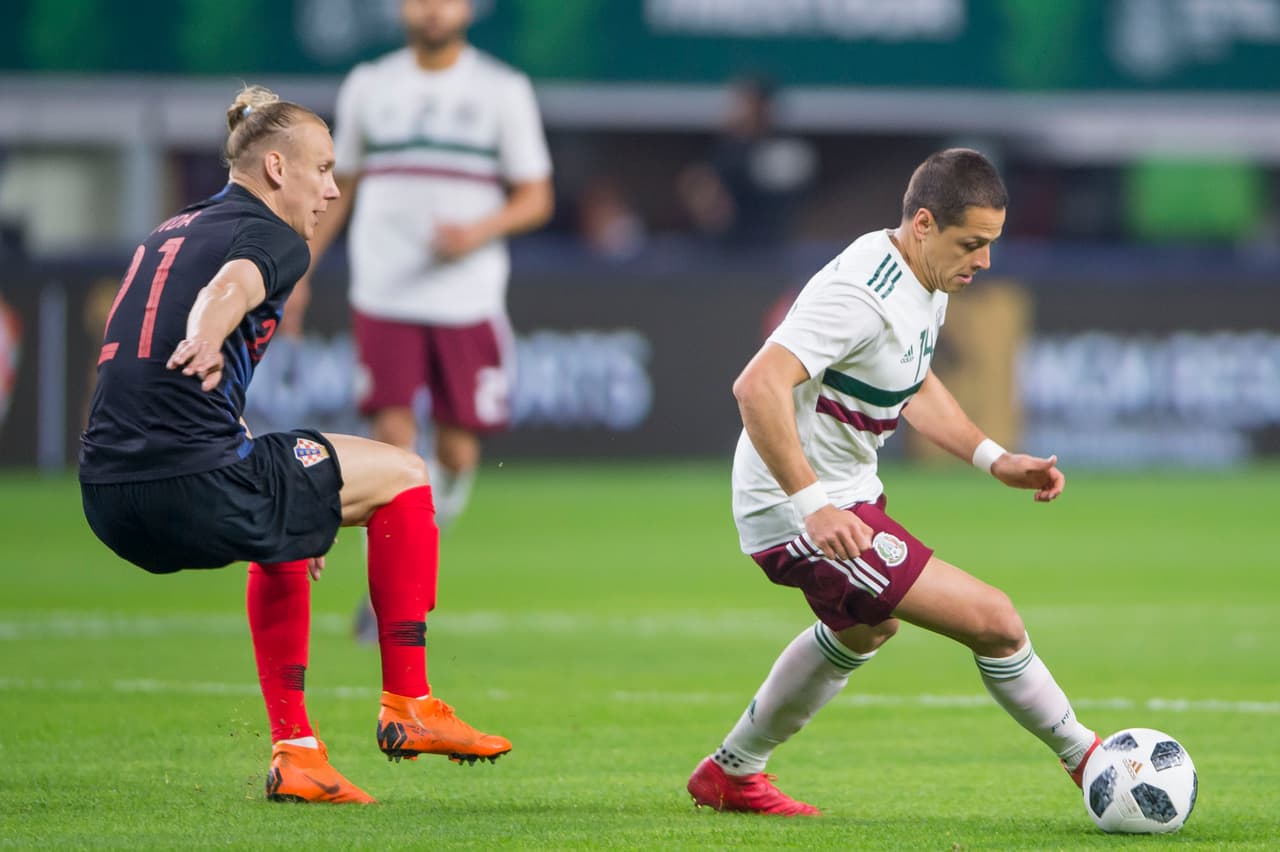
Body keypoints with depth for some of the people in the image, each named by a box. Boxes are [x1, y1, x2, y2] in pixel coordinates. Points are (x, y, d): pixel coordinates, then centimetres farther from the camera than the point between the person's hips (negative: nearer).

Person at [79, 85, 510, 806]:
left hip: (109, 499, 9)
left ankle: (295, 751, 27)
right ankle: (408, 704, 12)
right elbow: (232, 284, -26)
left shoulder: (170, 234, 26)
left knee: (283, 540, 36)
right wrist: (205, 341, -51)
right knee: (402, 475, 10)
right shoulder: (274, 238, 0)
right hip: (191, 488, -8)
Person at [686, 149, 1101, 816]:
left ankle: (731, 774, 49)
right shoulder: (863, 295, -27)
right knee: (994, 622, -12)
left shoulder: (926, 284, 5)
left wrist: (994, 459, 11)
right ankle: (1082, 757, 9)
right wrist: (812, 506, -39)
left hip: (843, 493, 11)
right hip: (797, 510, -11)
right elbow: (757, 387, -36)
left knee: (864, 629, 37)